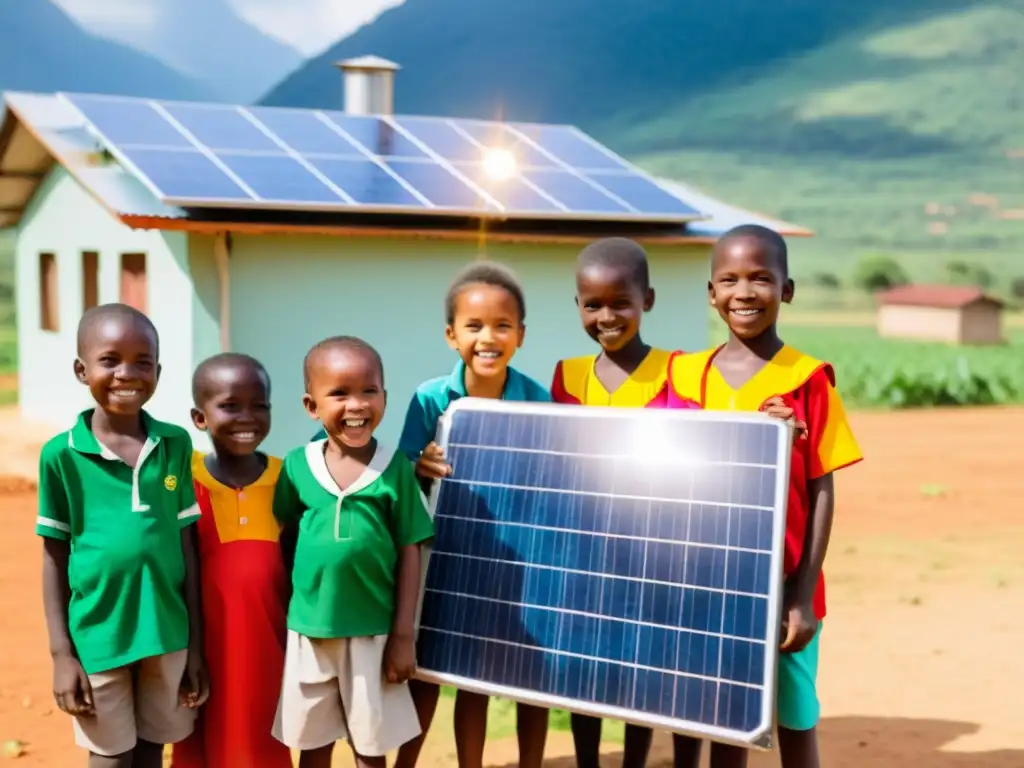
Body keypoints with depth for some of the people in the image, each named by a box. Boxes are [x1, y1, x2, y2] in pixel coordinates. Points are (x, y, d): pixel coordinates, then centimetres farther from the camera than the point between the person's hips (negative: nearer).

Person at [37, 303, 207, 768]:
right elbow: (55, 559, -2)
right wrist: (61, 654, -4)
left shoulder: (176, 445, -2)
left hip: (167, 633, 2)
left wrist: (195, 644, 4)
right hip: (97, 635, -2)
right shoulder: (62, 455, -9)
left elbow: (187, 545, 3)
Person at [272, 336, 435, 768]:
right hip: (309, 629, 1)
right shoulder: (297, 465, -3)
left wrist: (403, 635, -4)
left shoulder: (396, 468, -7)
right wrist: (281, 613, 4)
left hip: (373, 631, -1)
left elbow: (409, 553, -3)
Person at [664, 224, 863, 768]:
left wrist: (803, 594, -11)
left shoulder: (808, 380, -8)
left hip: (781, 586, -3)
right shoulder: (685, 375, 1)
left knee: (795, 720, 10)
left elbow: (821, 492, -7)